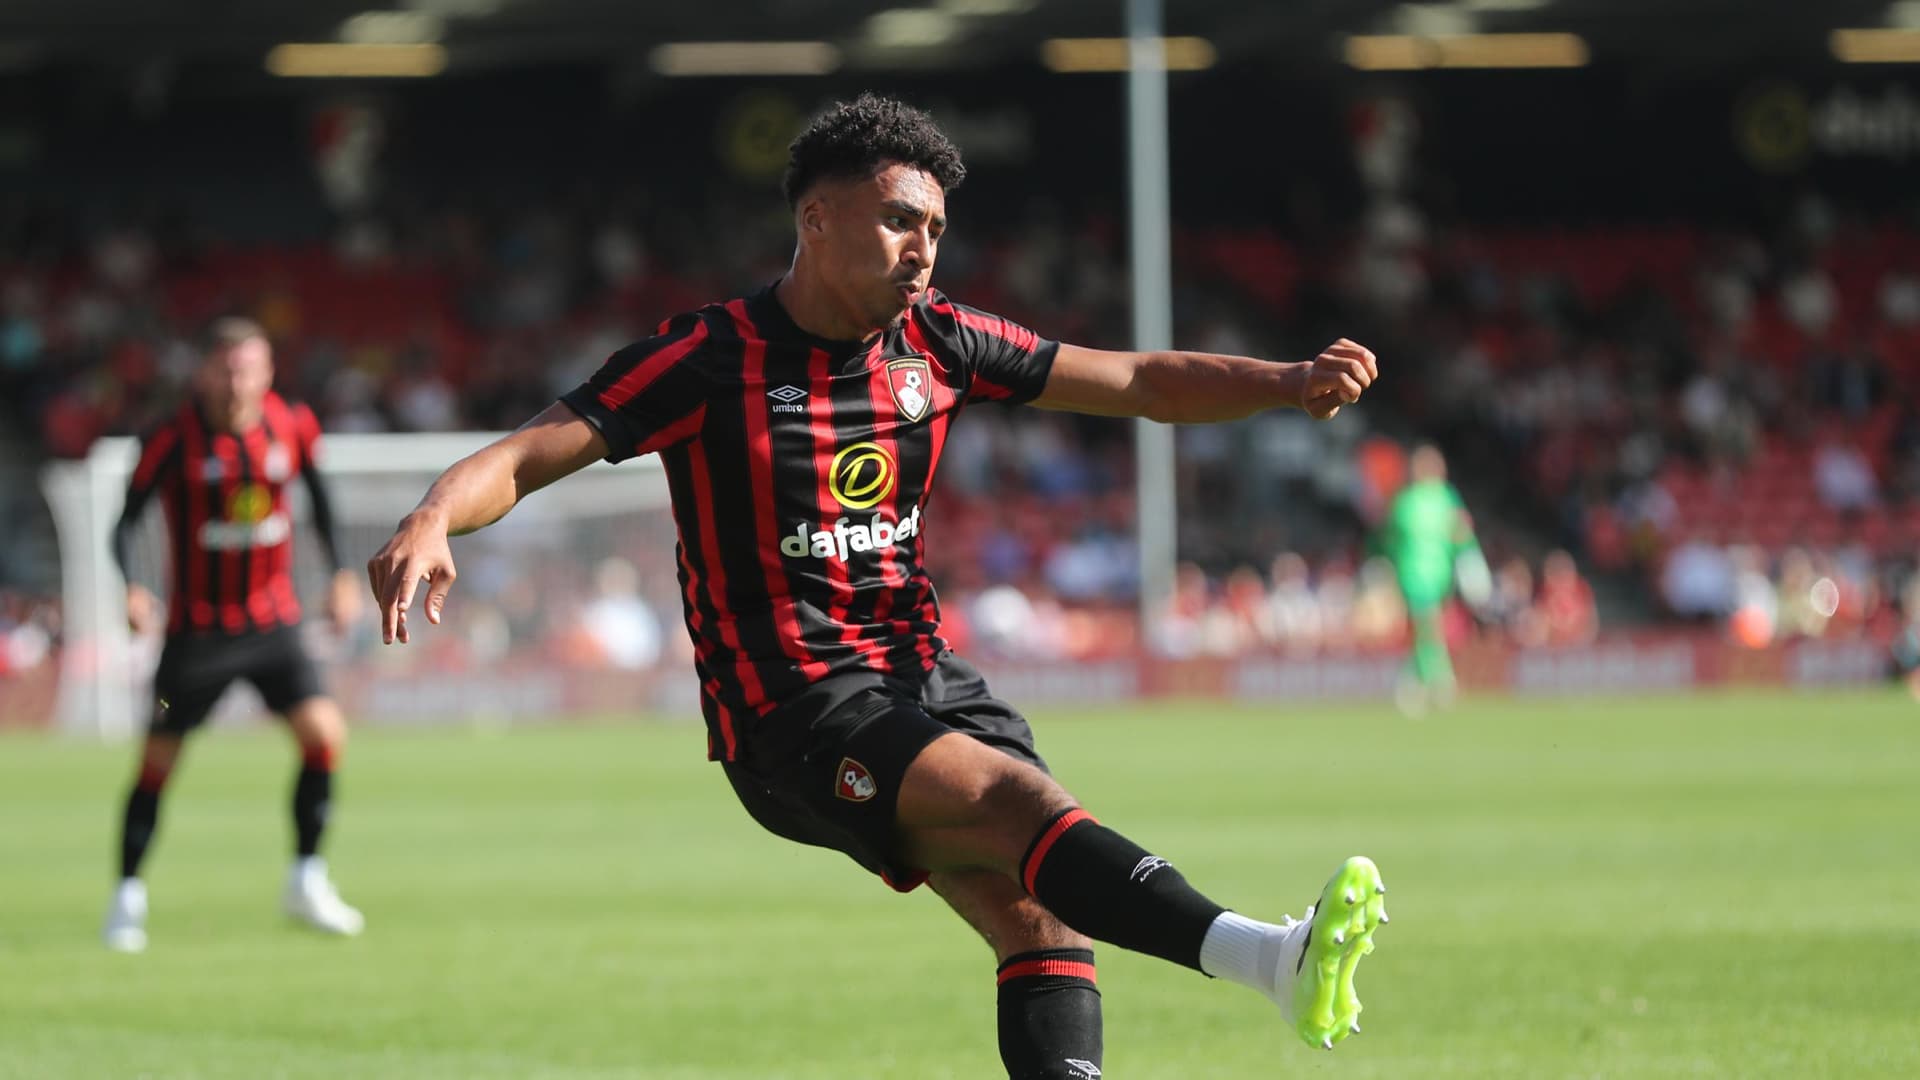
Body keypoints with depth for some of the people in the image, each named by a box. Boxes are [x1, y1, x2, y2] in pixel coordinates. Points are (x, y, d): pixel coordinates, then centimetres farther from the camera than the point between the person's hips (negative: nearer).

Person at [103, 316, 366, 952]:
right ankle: (128, 894, 18)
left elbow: (318, 497, 14)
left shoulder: (291, 428, -3)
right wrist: (131, 588, -28)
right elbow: (127, 520, -11)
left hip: (273, 622, 3)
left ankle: (307, 880, 4)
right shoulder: (174, 441, -14)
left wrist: (341, 576, 9)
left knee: (324, 733, -12)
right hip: (196, 630, -3)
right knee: (158, 760, -1)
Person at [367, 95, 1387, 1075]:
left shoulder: (937, 342, 7)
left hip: (921, 673, 8)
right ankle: (1272, 958, -47)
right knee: (1022, 800, -29)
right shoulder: (711, 359, -9)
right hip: (789, 708, -8)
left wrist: (1286, 383, -5)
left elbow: (1139, 381, 10)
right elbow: (528, 456, -14)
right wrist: (430, 523, -35)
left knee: (1038, 908, -14)